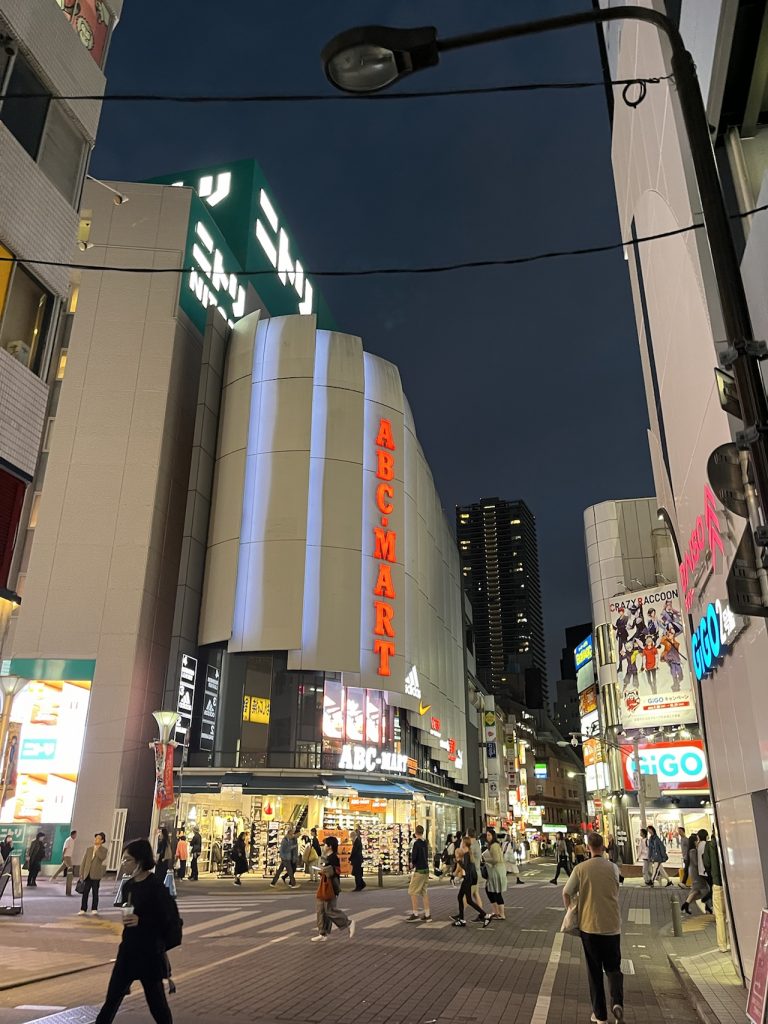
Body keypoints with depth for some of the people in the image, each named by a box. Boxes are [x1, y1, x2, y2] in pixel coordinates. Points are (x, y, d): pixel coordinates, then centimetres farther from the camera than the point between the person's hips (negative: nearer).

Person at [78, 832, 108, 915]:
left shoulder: (103, 850, 0)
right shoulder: (89, 849, 12)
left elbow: (102, 858, -21)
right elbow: (84, 861, 12)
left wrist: (97, 849, -16)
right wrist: (81, 873, 5)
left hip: (96, 875, -3)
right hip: (87, 874, 3)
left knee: (95, 892, 4)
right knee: (85, 892, 2)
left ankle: (94, 909, 12)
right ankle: (83, 909, 9)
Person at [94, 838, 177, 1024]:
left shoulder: (155, 885, -18)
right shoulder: (128, 885, 4)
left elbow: (171, 917, -18)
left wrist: (141, 921, -26)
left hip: (150, 952, -7)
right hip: (128, 949, 7)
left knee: (155, 999, 6)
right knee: (113, 996, 10)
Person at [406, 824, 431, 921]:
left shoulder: (416, 842, -13)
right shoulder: (425, 842, 9)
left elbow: (413, 856, -18)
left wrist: (412, 863, 1)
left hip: (418, 870, -7)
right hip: (426, 869, 7)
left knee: (413, 892, 1)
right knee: (424, 892, 12)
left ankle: (415, 914, 0)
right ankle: (427, 914, 12)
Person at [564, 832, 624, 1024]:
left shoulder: (581, 868, -8)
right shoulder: (613, 868, -4)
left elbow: (566, 894, -2)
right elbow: (613, 891, 9)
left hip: (589, 925, -1)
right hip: (612, 926, 1)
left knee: (595, 971, 13)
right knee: (613, 967, 16)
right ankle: (617, 1001, -9)